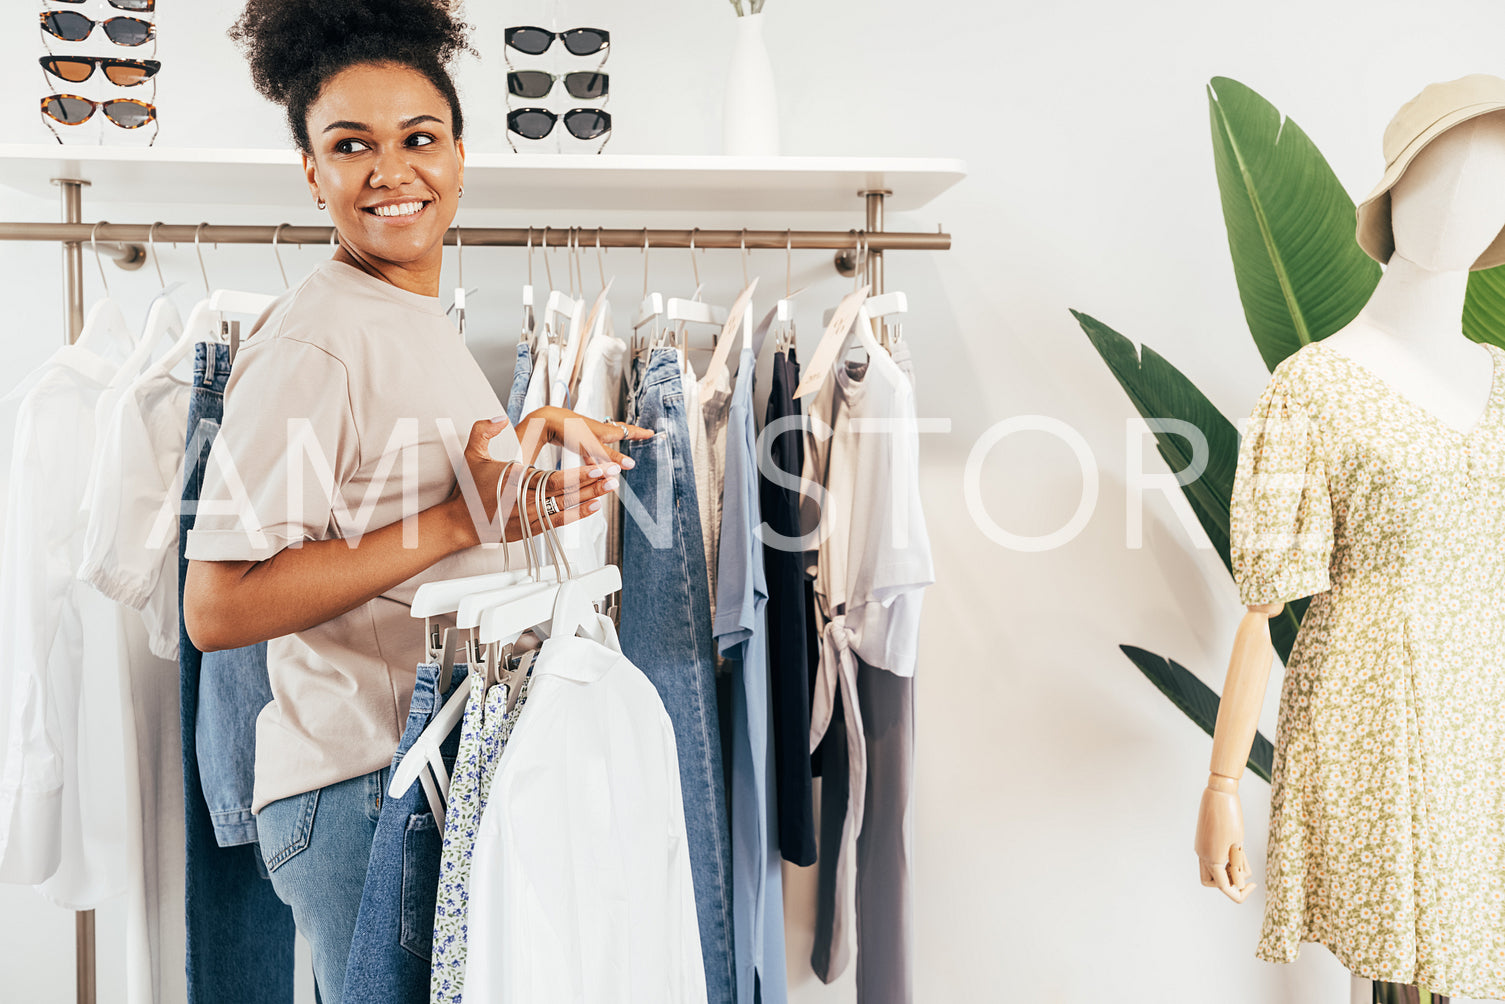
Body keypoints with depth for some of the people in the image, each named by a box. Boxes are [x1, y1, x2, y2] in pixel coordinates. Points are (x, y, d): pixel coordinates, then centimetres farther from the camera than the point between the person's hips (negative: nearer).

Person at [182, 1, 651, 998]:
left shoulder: (429, 323, 14)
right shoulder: (311, 342, -16)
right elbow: (218, 606, -22)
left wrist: (536, 444, 5)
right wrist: (458, 520, -24)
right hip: (357, 792, -9)